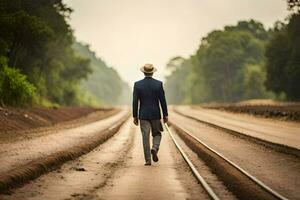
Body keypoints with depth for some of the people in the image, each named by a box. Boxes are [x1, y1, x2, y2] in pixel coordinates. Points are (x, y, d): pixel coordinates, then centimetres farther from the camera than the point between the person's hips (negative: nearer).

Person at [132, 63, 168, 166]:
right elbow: (163, 100, -3)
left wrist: (135, 116, 4)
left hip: (143, 115, 0)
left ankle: (148, 160, 2)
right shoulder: (158, 84, -5)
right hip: (155, 115, 0)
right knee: (157, 134, 17)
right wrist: (165, 115, 5)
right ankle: (154, 148, -11)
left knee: (145, 137, 4)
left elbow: (135, 102, -3)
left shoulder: (137, 84, -4)